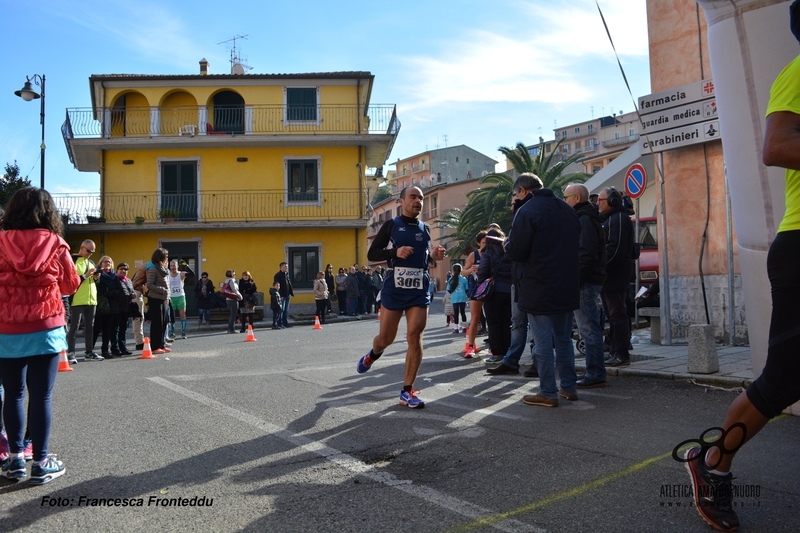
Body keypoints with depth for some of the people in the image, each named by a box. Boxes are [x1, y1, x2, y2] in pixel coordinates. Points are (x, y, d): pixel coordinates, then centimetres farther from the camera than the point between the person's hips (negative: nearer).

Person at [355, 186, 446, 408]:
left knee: (415, 337, -6)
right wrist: (395, 252, -20)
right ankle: (373, 354, 45)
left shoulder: (425, 229, 12)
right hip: (394, 289, -2)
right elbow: (372, 254, -3)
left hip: (420, 291, 3)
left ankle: (407, 391, 1)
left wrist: (434, 255, 1)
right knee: (386, 337, 7)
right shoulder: (391, 225, 1)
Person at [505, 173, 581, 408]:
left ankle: (548, 393, 3)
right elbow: (576, 246, 18)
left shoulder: (527, 211, -13)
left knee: (543, 342, -1)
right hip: (566, 287, 7)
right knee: (564, 339, 16)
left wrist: (507, 245, 4)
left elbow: (515, 251, -16)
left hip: (539, 289, -7)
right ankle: (568, 387, 22)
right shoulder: (567, 209, 11)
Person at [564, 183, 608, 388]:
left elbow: (586, 255, -22)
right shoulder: (584, 218, 20)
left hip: (586, 282, -11)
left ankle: (595, 375, -4)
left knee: (589, 329, -8)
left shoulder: (585, 220, -12)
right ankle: (594, 373, 19)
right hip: (588, 281, 11)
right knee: (590, 328, 13)